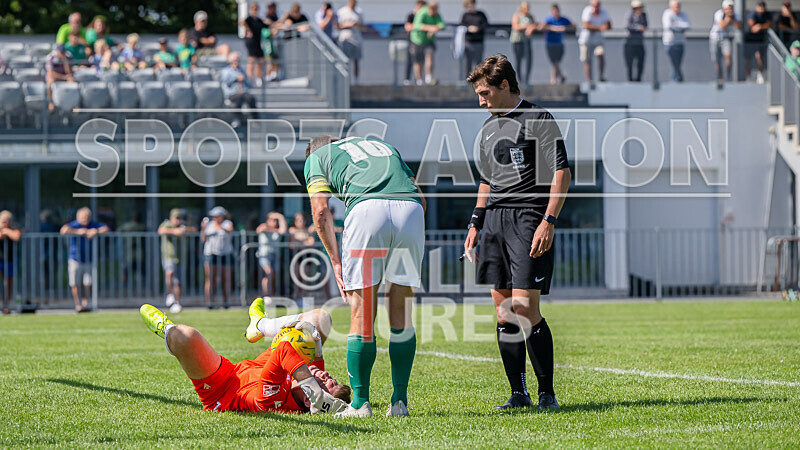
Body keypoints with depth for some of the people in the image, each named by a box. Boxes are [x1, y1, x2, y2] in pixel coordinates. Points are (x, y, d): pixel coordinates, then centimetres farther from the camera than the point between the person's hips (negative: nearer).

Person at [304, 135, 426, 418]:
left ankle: (360, 402, 7)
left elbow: (321, 212, 10)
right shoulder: (384, 147, 38)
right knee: (400, 311, 14)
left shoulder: (316, 158, 26)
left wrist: (336, 261, 12)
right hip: (411, 211, 4)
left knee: (362, 313, 5)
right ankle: (400, 401, 13)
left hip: (367, 209, -3)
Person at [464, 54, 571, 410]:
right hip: (494, 221, 8)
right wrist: (475, 224, 20)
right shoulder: (489, 127, 19)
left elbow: (561, 173, -10)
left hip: (528, 220, -8)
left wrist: (548, 222, -18)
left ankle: (547, 393, -4)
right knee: (502, 310, 5)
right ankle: (518, 393, 11)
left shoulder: (538, 120, -5)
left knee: (524, 308, -13)